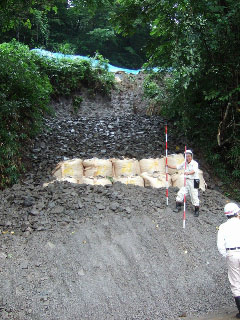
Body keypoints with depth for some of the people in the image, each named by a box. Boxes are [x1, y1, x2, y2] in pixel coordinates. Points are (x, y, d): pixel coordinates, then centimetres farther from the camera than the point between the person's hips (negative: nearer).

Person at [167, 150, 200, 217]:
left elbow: (194, 171, -32)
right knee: (180, 193, 3)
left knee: (194, 196, -5)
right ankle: (178, 207, 17)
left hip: (193, 181, -6)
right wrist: (169, 166, 7)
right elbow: (177, 167, 17)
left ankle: (197, 211, 7)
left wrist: (188, 173, -52)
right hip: (186, 181, 6)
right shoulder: (184, 163, 8)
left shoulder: (195, 163, -14)